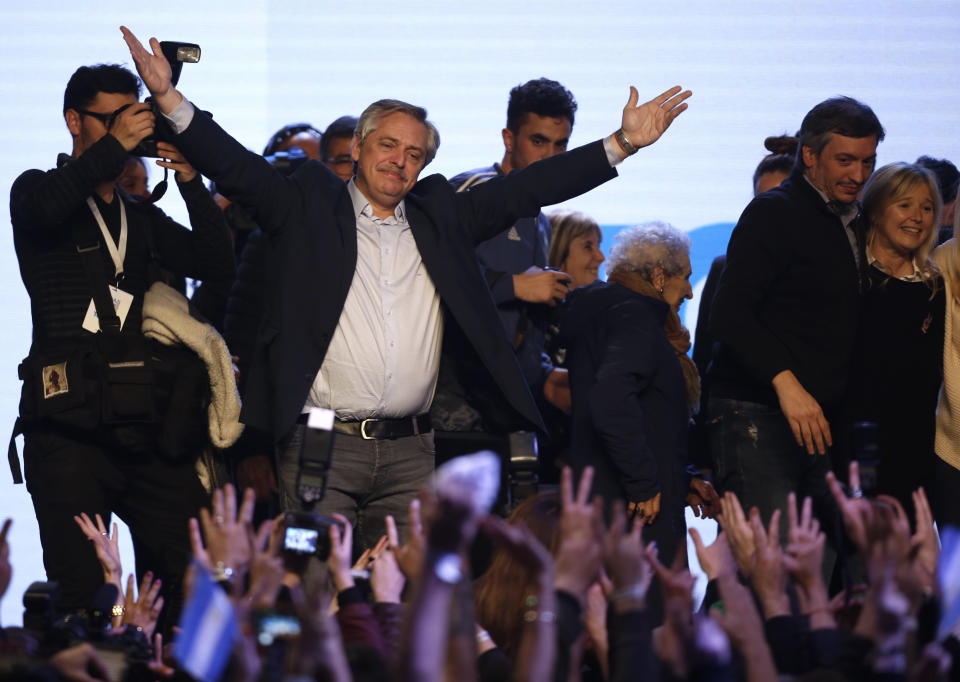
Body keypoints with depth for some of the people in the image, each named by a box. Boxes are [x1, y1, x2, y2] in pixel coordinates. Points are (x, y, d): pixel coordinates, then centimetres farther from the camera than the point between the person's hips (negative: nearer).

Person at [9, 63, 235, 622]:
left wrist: (190, 181, -2)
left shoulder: (144, 218, 22)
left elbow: (218, 265, 9)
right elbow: (44, 208, -17)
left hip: (148, 427, 4)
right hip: (70, 429, -4)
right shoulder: (37, 190, 8)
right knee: (82, 601, -9)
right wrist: (115, 146, -19)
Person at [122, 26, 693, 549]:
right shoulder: (310, 207, 8)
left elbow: (525, 189, 12)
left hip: (410, 453, 3)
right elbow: (235, 167, -2)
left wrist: (622, 144, 6)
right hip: (323, 445, -3)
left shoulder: (440, 218, 16)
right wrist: (169, 98, -15)